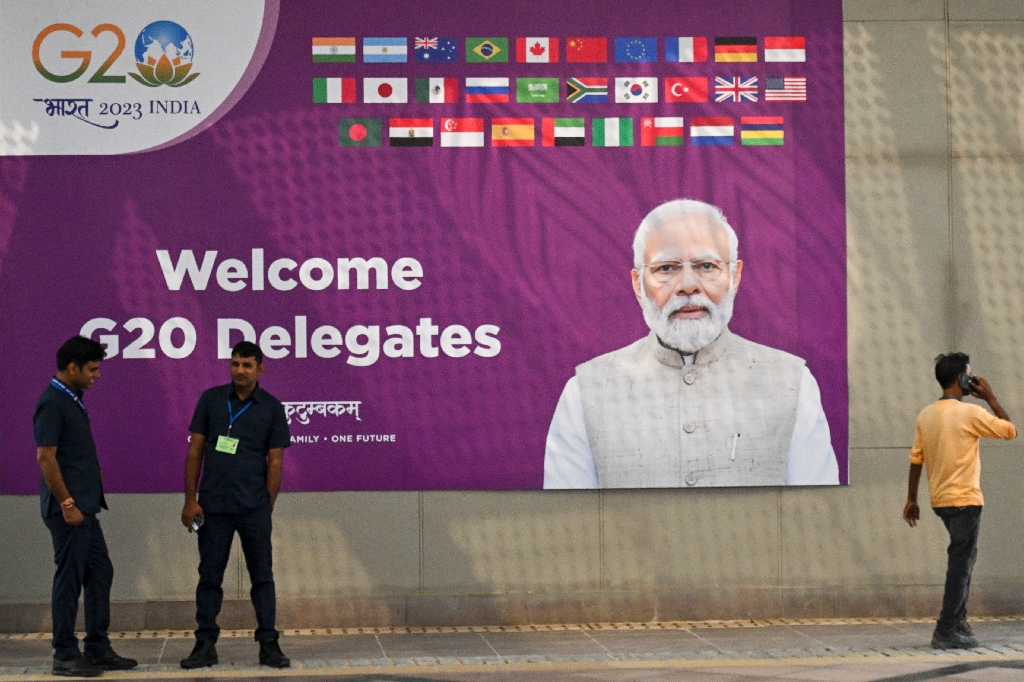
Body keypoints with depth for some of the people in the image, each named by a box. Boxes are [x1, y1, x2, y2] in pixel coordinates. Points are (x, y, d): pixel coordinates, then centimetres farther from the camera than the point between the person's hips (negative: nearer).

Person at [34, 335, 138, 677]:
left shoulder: (73, 400, 14)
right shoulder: (52, 403, -15)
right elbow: (45, 457, -20)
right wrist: (66, 503, -19)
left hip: (85, 507, 10)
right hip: (69, 508, -10)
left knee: (100, 573, 12)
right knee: (69, 579, -3)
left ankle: (98, 649, 19)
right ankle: (65, 656, 4)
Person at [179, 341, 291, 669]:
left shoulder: (271, 408, 0)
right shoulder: (210, 400, 3)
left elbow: (275, 461, 1)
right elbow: (195, 451, 4)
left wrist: (268, 506, -2)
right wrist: (190, 499, -2)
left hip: (254, 507, -1)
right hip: (213, 506, 1)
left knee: (262, 577, 3)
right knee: (209, 576, 6)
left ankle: (268, 644, 8)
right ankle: (205, 644, 13)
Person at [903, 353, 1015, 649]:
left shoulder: (925, 415, 6)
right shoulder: (970, 413, -13)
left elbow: (916, 460, 7)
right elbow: (1010, 430, -4)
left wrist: (911, 500, 12)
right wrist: (991, 398, 3)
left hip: (940, 500, 7)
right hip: (965, 499, -7)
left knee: (963, 558, 20)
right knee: (961, 564, -3)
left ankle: (958, 622, 20)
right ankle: (946, 632, -5)